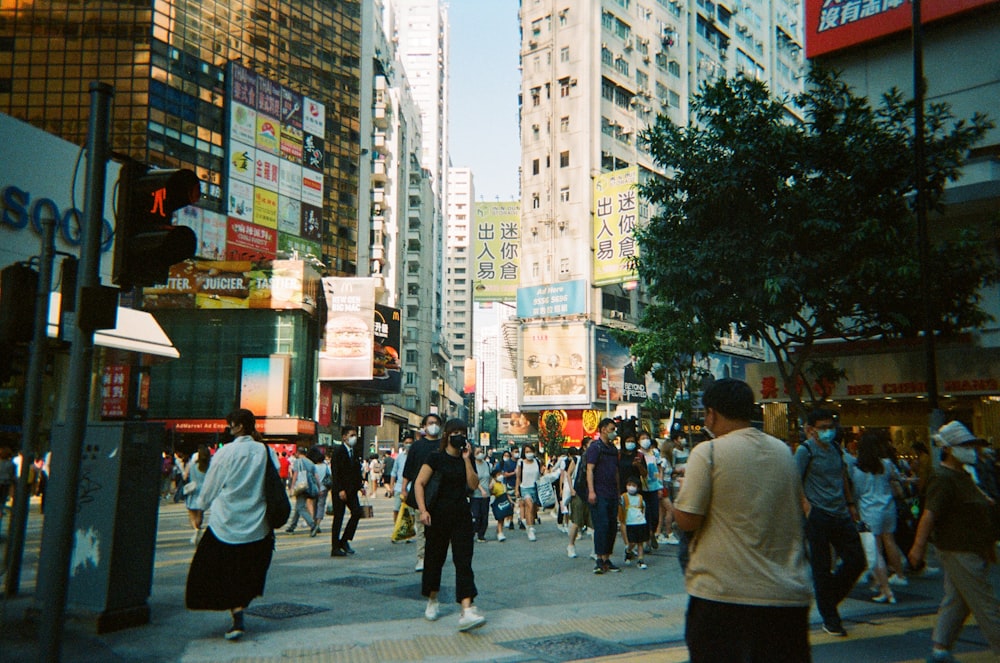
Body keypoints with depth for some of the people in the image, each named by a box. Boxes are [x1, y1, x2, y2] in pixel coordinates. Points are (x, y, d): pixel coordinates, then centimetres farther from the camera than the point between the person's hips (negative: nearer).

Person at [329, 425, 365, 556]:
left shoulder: (355, 452, 13)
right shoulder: (338, 451, -8)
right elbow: (335, 472, -13)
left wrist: (361, 485, 4)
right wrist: (340, 490, -18)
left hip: (352, 490, 6)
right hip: (339, 490, -6)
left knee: (357, 512, -8)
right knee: (338, 517, -1)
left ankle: (344, 541, 7)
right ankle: (335, 548, 8)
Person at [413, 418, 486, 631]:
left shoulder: (467, 458, 8)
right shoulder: (436, 458, -4)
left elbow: (474, 485, -3)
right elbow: (419, 483, -8)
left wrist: (467, 460, -10)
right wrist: (423, 510, -17)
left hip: (461, 514, 2)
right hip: (438, 514, -2)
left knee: (464, 560, -9)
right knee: (435, 558, 10)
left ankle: (467, 611, -18)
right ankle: (432, 602, 33)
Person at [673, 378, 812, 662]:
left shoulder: (708, 452, -11)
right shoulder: (784, 451, 7)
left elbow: (687, 520, -14)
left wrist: (681, 493, 5)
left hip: (723, 595, -5)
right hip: (788, 595, 6)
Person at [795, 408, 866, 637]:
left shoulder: (837, 449, 13)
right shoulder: (805, 450, -7)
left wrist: (850, 503, 19)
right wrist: (806, 506, -19)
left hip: (841, 514, 7)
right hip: (818, 515, -6)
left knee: (856, 561, 6)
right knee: (822, 568, 1)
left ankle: (830, 598, 27)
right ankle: (829, 618, 12)